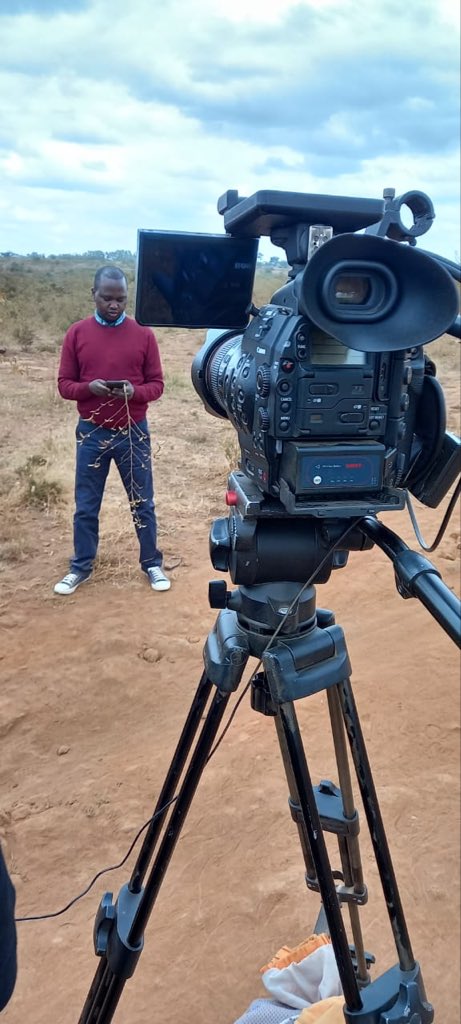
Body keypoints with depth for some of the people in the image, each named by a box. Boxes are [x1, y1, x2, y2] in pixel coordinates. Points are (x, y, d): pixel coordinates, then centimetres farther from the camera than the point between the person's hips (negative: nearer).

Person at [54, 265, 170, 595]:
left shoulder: (143, 334, -1)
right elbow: (64, 384, 1)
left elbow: (157, 384, 0)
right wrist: (88, 388, -20)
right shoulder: (77, 333, 0)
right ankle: (81, 567, 24)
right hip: (91, 433, 1)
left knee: (142, 503, 10)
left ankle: (152, 563, 25)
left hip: (133, 432, 0)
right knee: (86, 506, 9)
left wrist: (134, 391, -21)